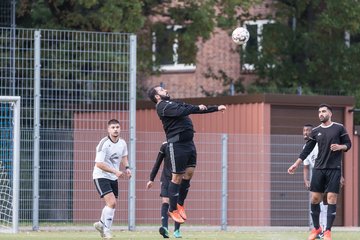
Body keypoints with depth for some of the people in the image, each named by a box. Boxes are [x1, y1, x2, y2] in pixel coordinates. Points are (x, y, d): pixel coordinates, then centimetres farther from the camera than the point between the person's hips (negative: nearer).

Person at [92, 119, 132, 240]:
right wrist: (115, 171, -27)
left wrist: (127, 168, 2)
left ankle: (101, 223, 36)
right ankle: (106, 230, -6)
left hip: (113, 178, 7)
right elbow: (99, 164, -23)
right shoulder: (104, 144, -20)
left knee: (111, 204, 12)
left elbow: (124, 156, 21)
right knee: (112, 202, -19)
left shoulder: (122, 143, 1)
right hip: (101, 176, -7)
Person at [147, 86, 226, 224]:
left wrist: (216, 108, 26)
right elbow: (181, 112, -23)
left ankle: (180, 204, 20)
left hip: (188, 143, 9)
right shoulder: (162, 106, -6)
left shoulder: (174, 104, 23)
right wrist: (197, 108, -13)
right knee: (177, 177, -4)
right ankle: (172, 210, 6)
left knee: (189, 173, 6)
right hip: (177, 144, -9)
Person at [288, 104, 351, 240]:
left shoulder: (339, 128, 1)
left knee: (331, 198, -8)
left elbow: (348, 144, 6)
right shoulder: (316, 131, 9)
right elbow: (307, 149, 11)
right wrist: (296, 164, 7)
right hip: (319, 168, 3)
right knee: (315, 198, 0)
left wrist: (340, 147, -16)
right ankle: (316, 228, 16)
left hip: (334, 169, -3)